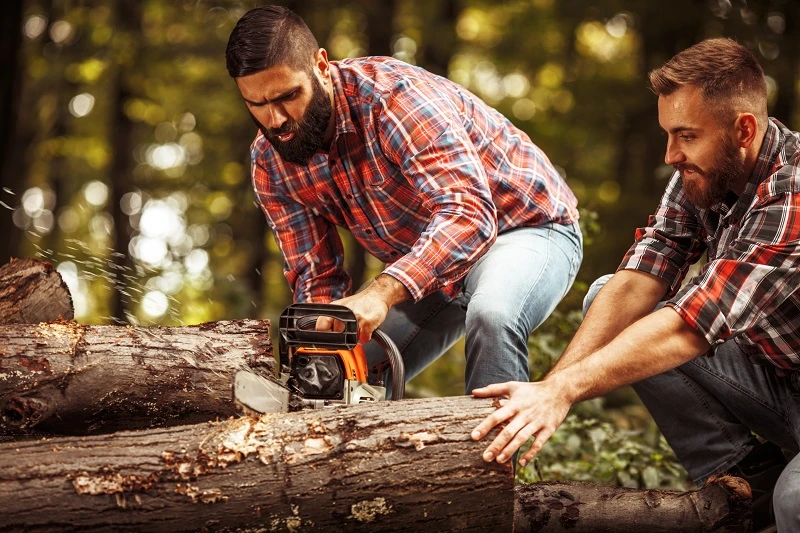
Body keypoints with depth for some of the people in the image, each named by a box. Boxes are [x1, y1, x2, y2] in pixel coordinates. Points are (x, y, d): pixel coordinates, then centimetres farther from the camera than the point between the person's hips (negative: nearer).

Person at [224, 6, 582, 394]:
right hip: (424, 273, 7)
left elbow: (468, 212, -41)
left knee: (492, 316, -37)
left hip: (529, 228, -7)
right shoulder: (270, 162, -8)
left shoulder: (392, 96, -30)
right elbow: (315, 275, -5)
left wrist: (380, 293, -52)